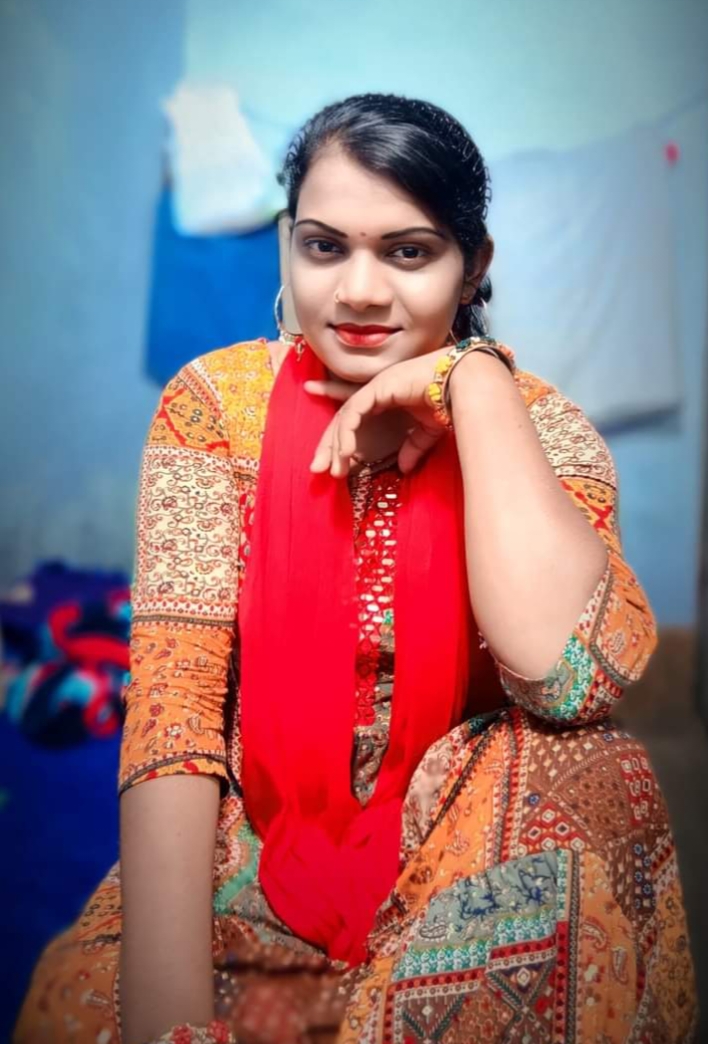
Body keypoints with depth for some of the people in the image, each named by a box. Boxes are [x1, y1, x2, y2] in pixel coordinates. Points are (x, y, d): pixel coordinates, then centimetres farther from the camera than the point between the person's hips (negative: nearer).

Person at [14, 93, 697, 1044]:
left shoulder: (535, 426, -8)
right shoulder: (216, 402, -7)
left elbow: (569, 673, -27)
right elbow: (171, 699, -15)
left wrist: (474, 385, -22)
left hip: (457, 847, 2)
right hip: (249, 849, -1)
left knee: (585, 781, -28)